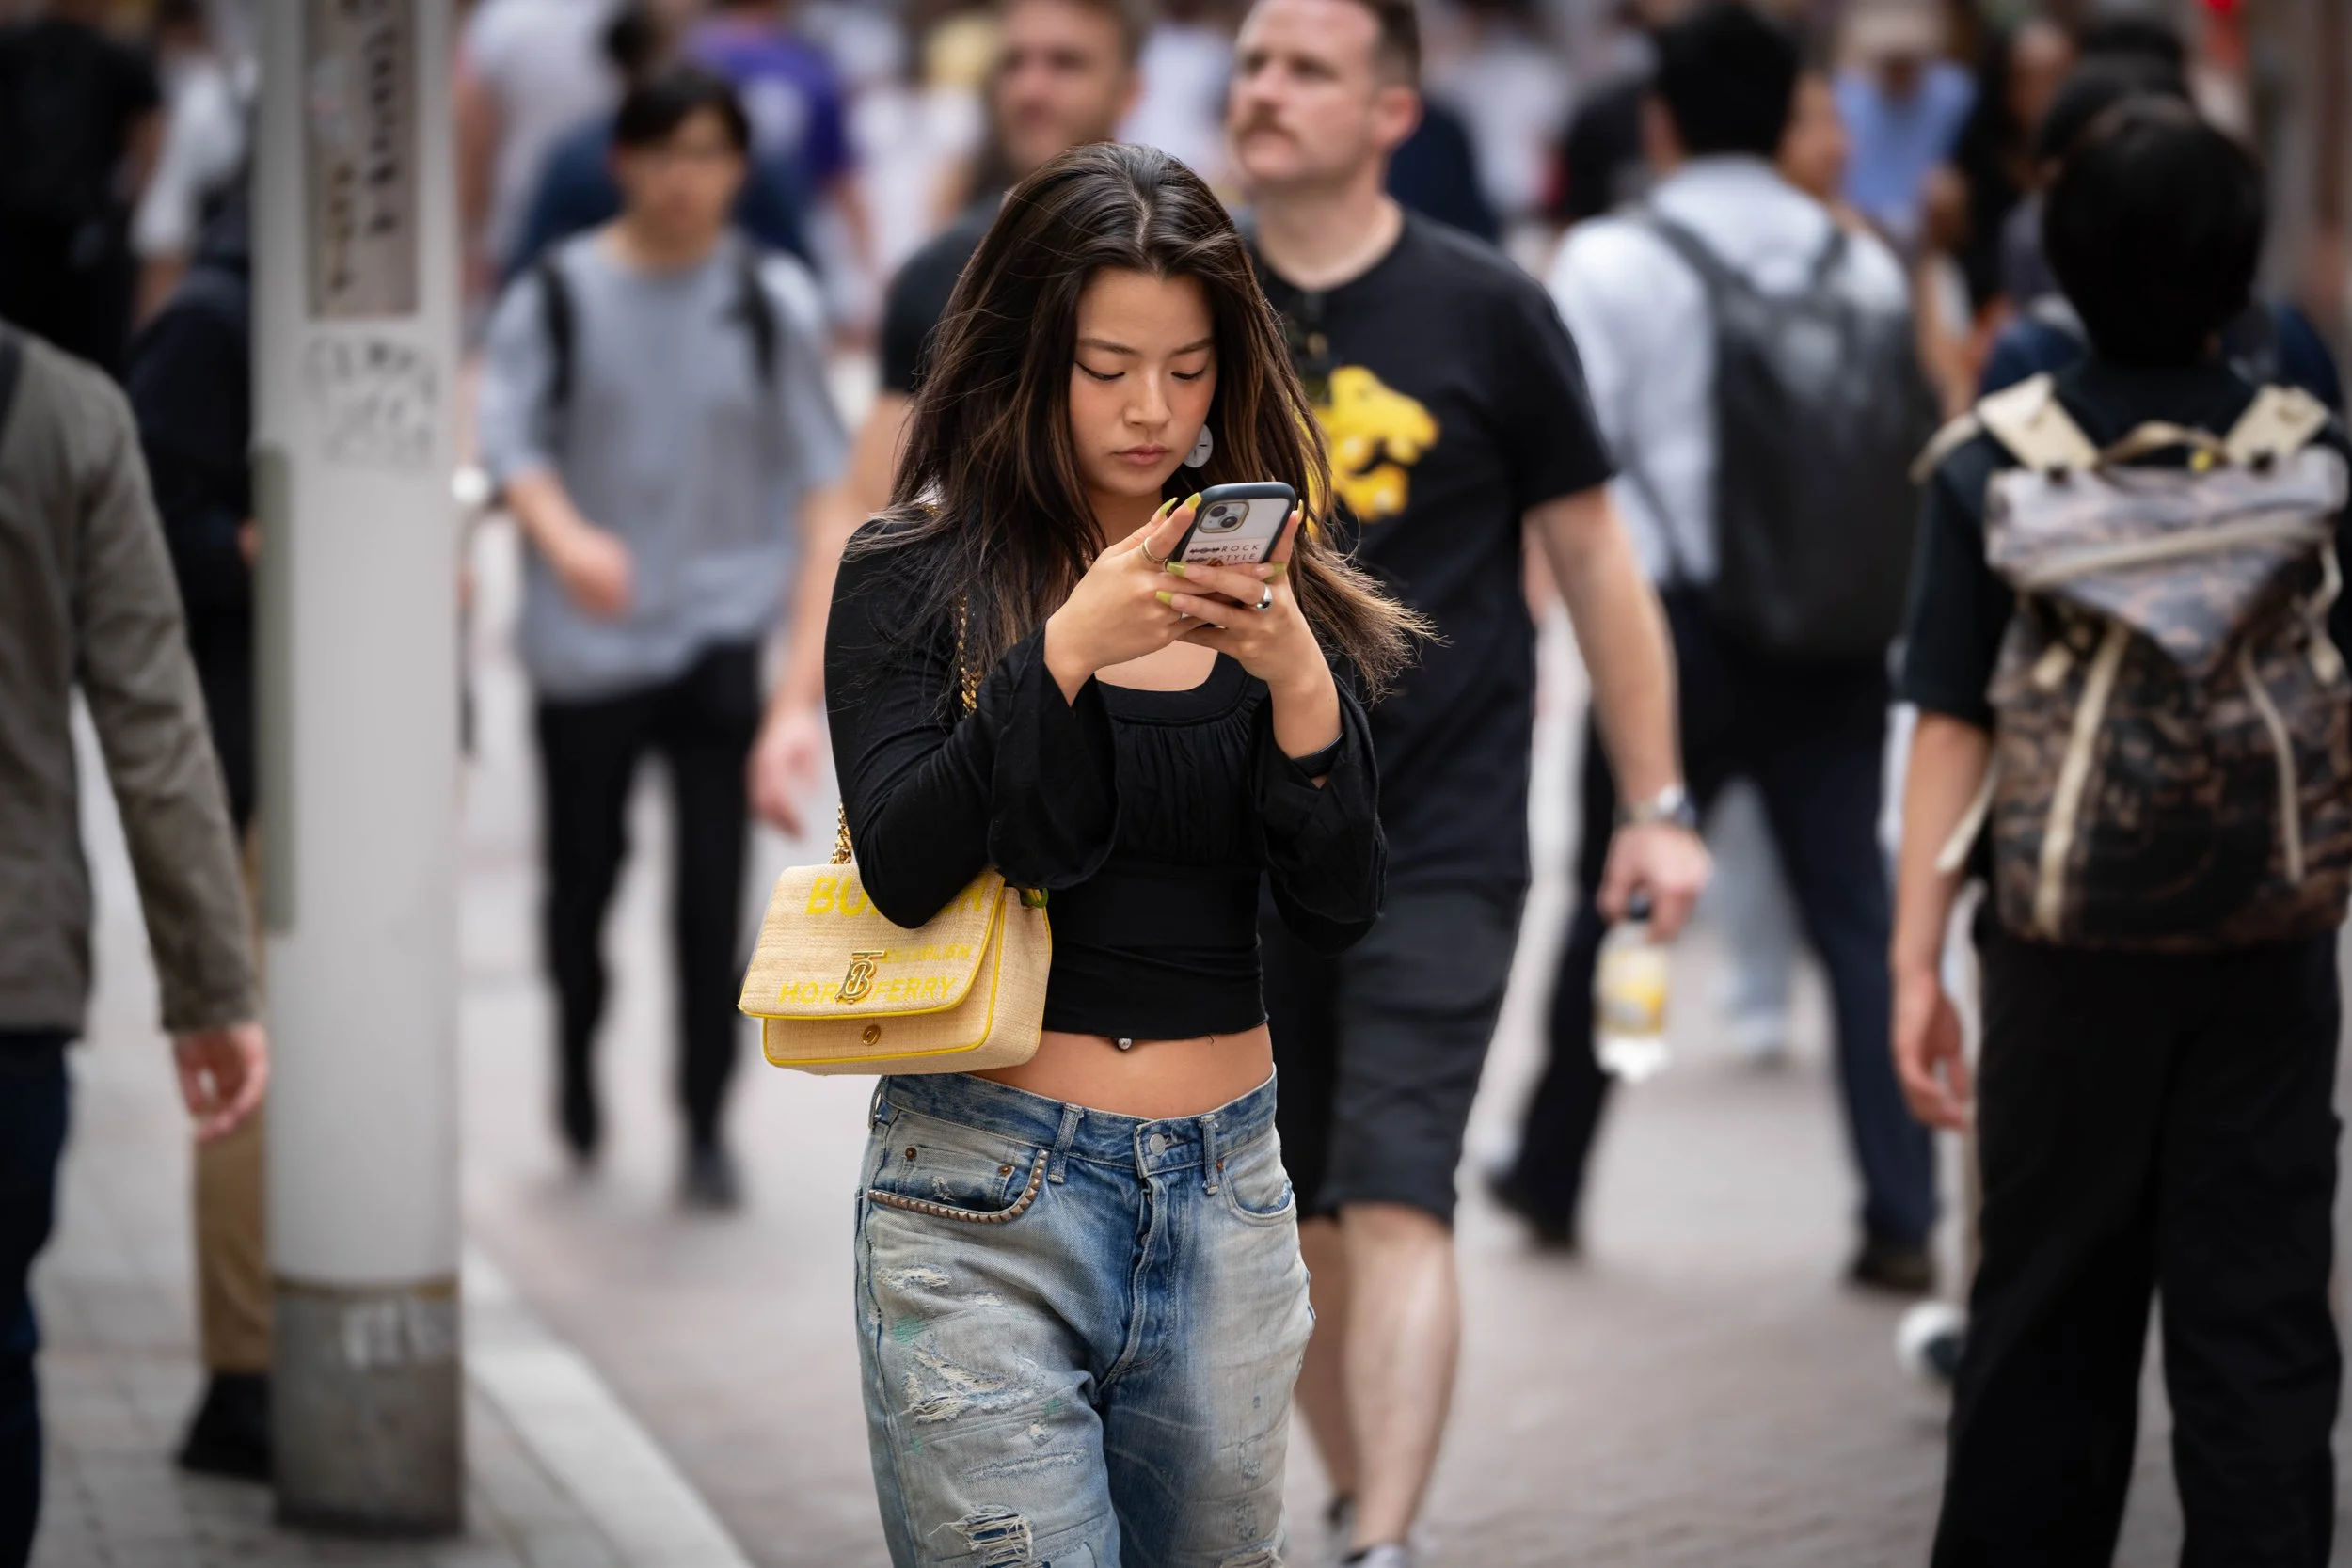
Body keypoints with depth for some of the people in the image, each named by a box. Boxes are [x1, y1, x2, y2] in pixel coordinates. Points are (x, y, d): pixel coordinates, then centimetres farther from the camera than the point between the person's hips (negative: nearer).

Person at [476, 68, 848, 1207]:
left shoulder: (772, 302, 2)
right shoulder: (559, 295, 0)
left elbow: (815, 473, 3)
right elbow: (510, 437, -9)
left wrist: (812, 629, -6)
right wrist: (565, 535, -28)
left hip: (722, 631, 0)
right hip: (585, 639, 0)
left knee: (713, 886, -8)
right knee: (582, 868, 11)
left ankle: (705, 1126, 2)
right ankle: (577, 1055, 39)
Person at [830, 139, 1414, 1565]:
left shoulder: (1275, 589, 7)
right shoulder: (917, 574, -2)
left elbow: (1343, 909, 0)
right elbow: (904, 870, -13)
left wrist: (1296, 677, -15)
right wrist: (1071, 647, -22)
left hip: (1226, 1182, 4)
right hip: (991, 1187, -4)